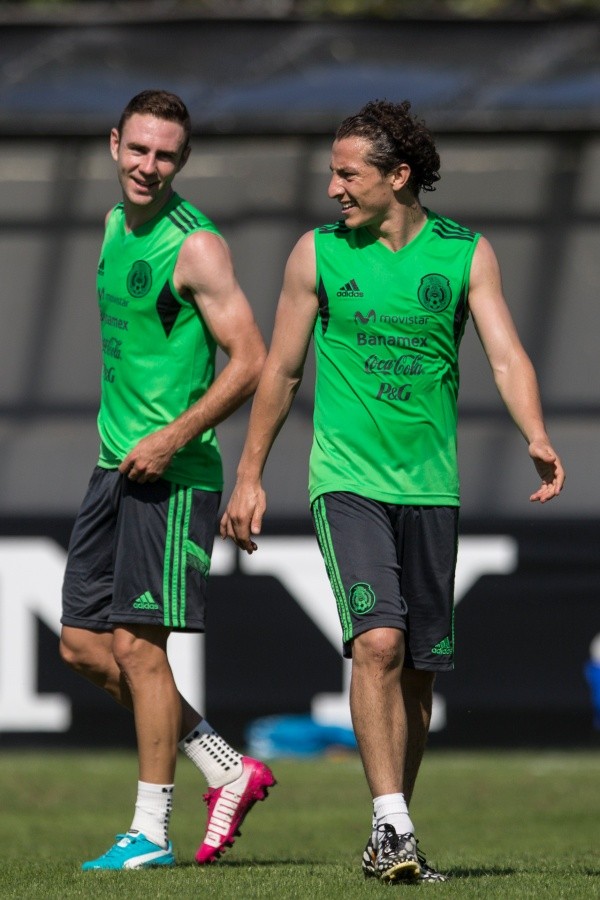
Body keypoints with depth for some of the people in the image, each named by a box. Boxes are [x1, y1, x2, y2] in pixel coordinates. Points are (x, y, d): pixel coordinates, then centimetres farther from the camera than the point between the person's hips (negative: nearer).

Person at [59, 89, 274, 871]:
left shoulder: (195, 246, -13)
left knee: (137, 644, -8)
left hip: (172, 475, -9)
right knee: (83, 644, 8)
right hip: (116, 464, 9)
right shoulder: (115, 226, 12)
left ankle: (151, 831, 2)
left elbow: (252, 362, -17)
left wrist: (174, 436, -22)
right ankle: (229, 771, 17)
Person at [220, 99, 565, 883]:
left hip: (431, 486, 2)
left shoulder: (466, 253, 2)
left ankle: (391, 836, 19)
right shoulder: (318, 254, 2)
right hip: (348, 480, -2)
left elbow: (506, 355, -6)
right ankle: (392, 826, -19)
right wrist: (250, 477, 10)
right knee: (378, 641, -20)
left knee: (419, 668, 6)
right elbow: (281, 370, 10)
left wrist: (537, 439, -24)